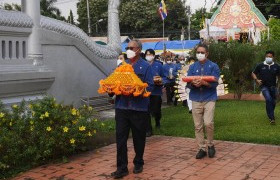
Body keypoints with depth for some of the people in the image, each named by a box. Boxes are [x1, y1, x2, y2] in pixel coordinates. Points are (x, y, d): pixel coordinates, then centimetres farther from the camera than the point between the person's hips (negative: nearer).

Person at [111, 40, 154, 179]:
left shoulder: (145, 66, -2)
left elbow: (149, 86, -9)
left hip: (139, 108, -3)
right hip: (122, 106, 4)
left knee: (138, 138, 10)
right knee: (121, 137, 0)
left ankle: (138, 163, 28)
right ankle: (122, 167, 6)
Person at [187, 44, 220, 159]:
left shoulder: (213, 66, 0)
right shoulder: (192, 67, 9)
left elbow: (214, 83, -9)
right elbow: (188, 83, 2)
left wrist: (203, 82, -26)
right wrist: (193, 83, -21)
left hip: (209, 99, -3)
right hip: (196, 99, 3)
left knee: (208, 123, -14)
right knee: (198, 126, 4)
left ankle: (210, 145, 9)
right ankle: (201, 148, 15)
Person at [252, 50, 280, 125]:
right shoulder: (260, 66, -1)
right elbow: (253, 73, 10)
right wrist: (257, 80, -7)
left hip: (273, 87, 3)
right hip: (264, 86, -3)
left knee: (273, 102, 11)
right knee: (268, 99, -24)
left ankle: (270, 115, 38)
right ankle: (272, 118, -22)